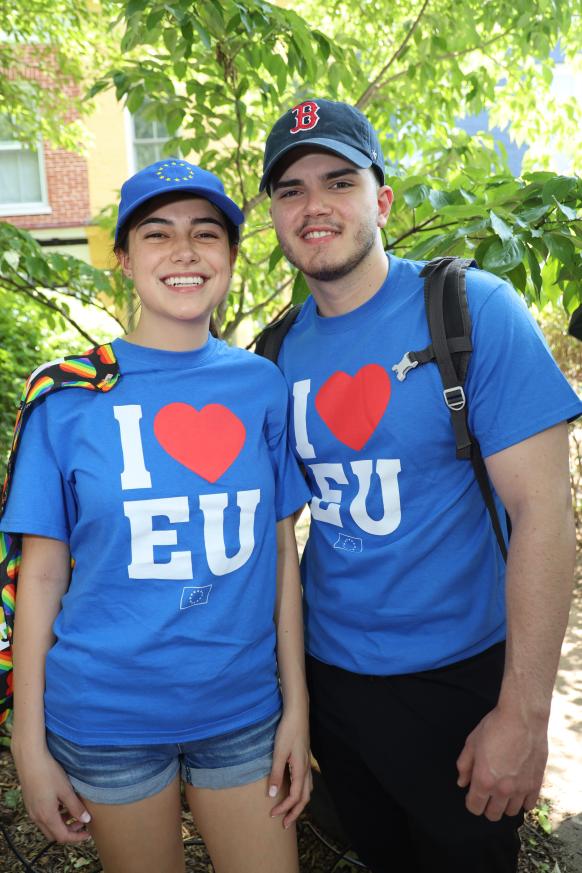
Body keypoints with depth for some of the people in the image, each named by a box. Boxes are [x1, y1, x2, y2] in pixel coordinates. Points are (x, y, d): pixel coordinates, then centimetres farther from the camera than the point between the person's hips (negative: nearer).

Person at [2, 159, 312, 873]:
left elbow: (279, 552, 0)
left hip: (243, 709, 2)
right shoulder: (71, 395, -8)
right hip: (107, 716, -1)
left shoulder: (262, 386, -3)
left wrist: (296, 707, 1)